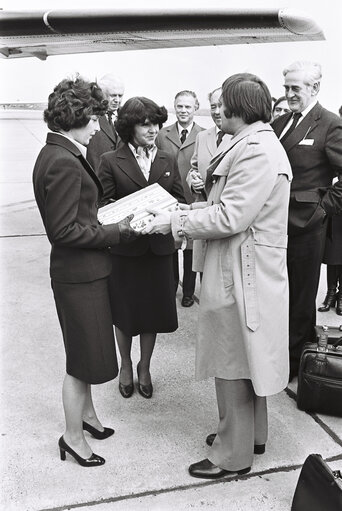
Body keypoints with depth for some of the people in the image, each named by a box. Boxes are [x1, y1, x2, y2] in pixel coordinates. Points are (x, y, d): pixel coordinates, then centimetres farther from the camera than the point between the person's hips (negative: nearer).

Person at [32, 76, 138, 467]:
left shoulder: (55, 153, 8)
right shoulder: (64, 163, -23)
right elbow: (65, 230, -24)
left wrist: (106, 223, 7)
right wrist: (114, 232, -18)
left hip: (80, 271, 10)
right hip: (80, 273, -10)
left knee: (86, 353, 24)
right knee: (86, 357, 6)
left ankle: (86, 414, 43)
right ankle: (73, 437, 25)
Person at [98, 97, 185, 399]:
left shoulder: (168, 161, 7)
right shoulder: (111, 161, -4)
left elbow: (180, 200, 8)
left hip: (159, 247, 3)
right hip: (124, 247, -3)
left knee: (153, 310, 12)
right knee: (125, 312, 11)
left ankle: (144, 368, 34)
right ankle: (126, 366, 36)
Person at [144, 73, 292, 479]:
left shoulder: (257, 151, -21)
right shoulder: (254, 143, 12)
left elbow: (230, 218, -25)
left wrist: (175, 222, -17)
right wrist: (189, 209, 6)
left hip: (240, 274, -11)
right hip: (240, 270, 11)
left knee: (231, 367, 4)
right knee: (243, 361, 22)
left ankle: (233, 455, 23)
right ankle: (250, 434, 41)